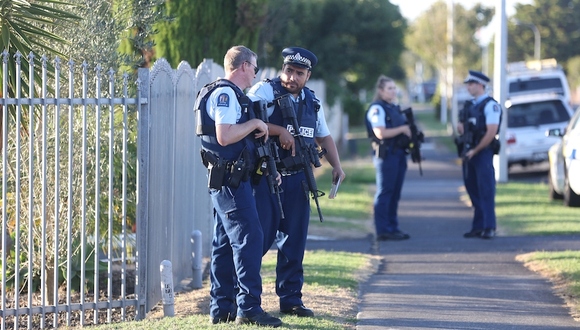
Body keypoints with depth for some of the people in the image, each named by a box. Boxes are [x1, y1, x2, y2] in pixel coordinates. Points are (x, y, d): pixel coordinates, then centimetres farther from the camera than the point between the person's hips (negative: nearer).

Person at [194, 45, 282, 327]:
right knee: (248, 238, -12)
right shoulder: (226, 94, -13)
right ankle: (248, 308, -14)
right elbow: (224, 136, -24)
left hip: (224, 179, 11)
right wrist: (254, 123, -13)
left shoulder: (227, 93, 20)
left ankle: (221, 308, 13)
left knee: (226, 242, 11)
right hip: (231, 179, -11)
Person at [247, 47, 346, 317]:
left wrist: (336, 166, 11)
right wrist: (279, 131, -24)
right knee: (260, 238, -6)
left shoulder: (312, 102, 14)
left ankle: (290, 300, 14)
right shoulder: (265, 91, -6)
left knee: (294, 242, 7)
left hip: (297, 180, 6)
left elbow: (324, 137, 25)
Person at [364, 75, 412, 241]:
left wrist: (412, 131, 6)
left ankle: (393, 227, 17)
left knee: (395, 193, 11)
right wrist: (402, 129, -14)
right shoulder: (377, 109, -9)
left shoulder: (395, 108, 19)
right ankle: (382, 231, -4)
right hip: (386, 153, -9)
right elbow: (381, 133, -19)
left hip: (399, 153, 9)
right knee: (385, 192, -6)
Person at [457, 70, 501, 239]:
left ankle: (489, 227, -7)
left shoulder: (490, 105, -10)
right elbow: (462, 127, 25)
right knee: (473, 190, 9)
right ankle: (478, 227, 13)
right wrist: (460, 127, 0)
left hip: (483, 152, -8)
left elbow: (491, 132, -17)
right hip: (469, 152, 8)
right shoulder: (470, 105, 15)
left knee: (486, 190, -8)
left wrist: (475, 151, -14)